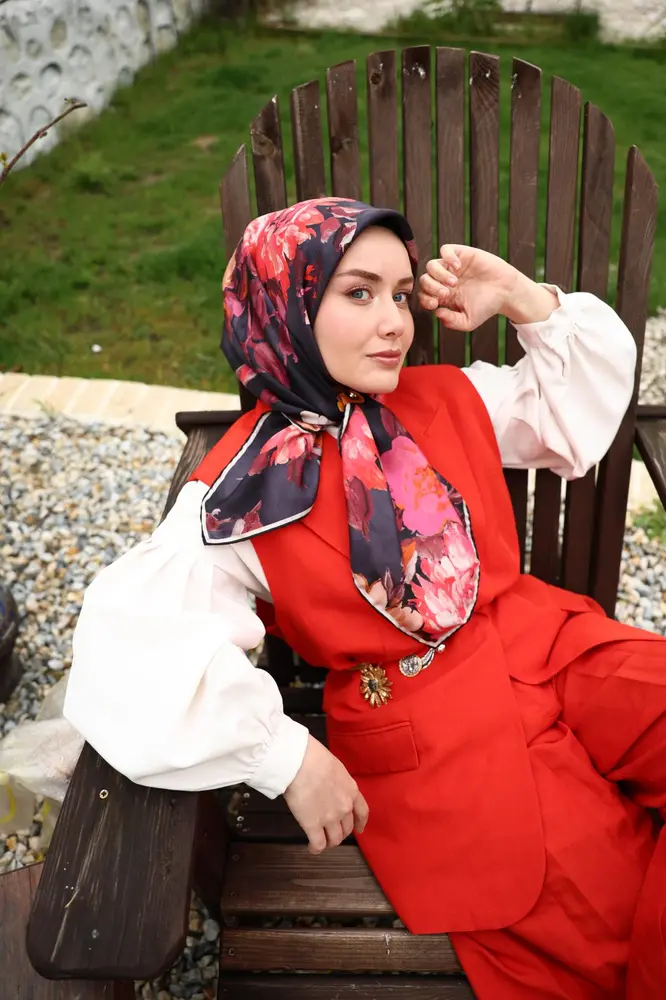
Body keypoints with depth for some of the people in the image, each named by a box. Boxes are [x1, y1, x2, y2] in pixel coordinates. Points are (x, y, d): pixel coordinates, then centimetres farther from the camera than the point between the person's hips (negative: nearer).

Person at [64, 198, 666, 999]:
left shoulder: (448, 400, 8)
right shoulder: (243, 488, -9)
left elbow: (593, 385, 22)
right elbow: (127, 643, -21)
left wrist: (523, 299, 6)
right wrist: (288, 756, -23)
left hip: (550, 649, 5)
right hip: (422, 735, -4)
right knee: (588, 921, -20)